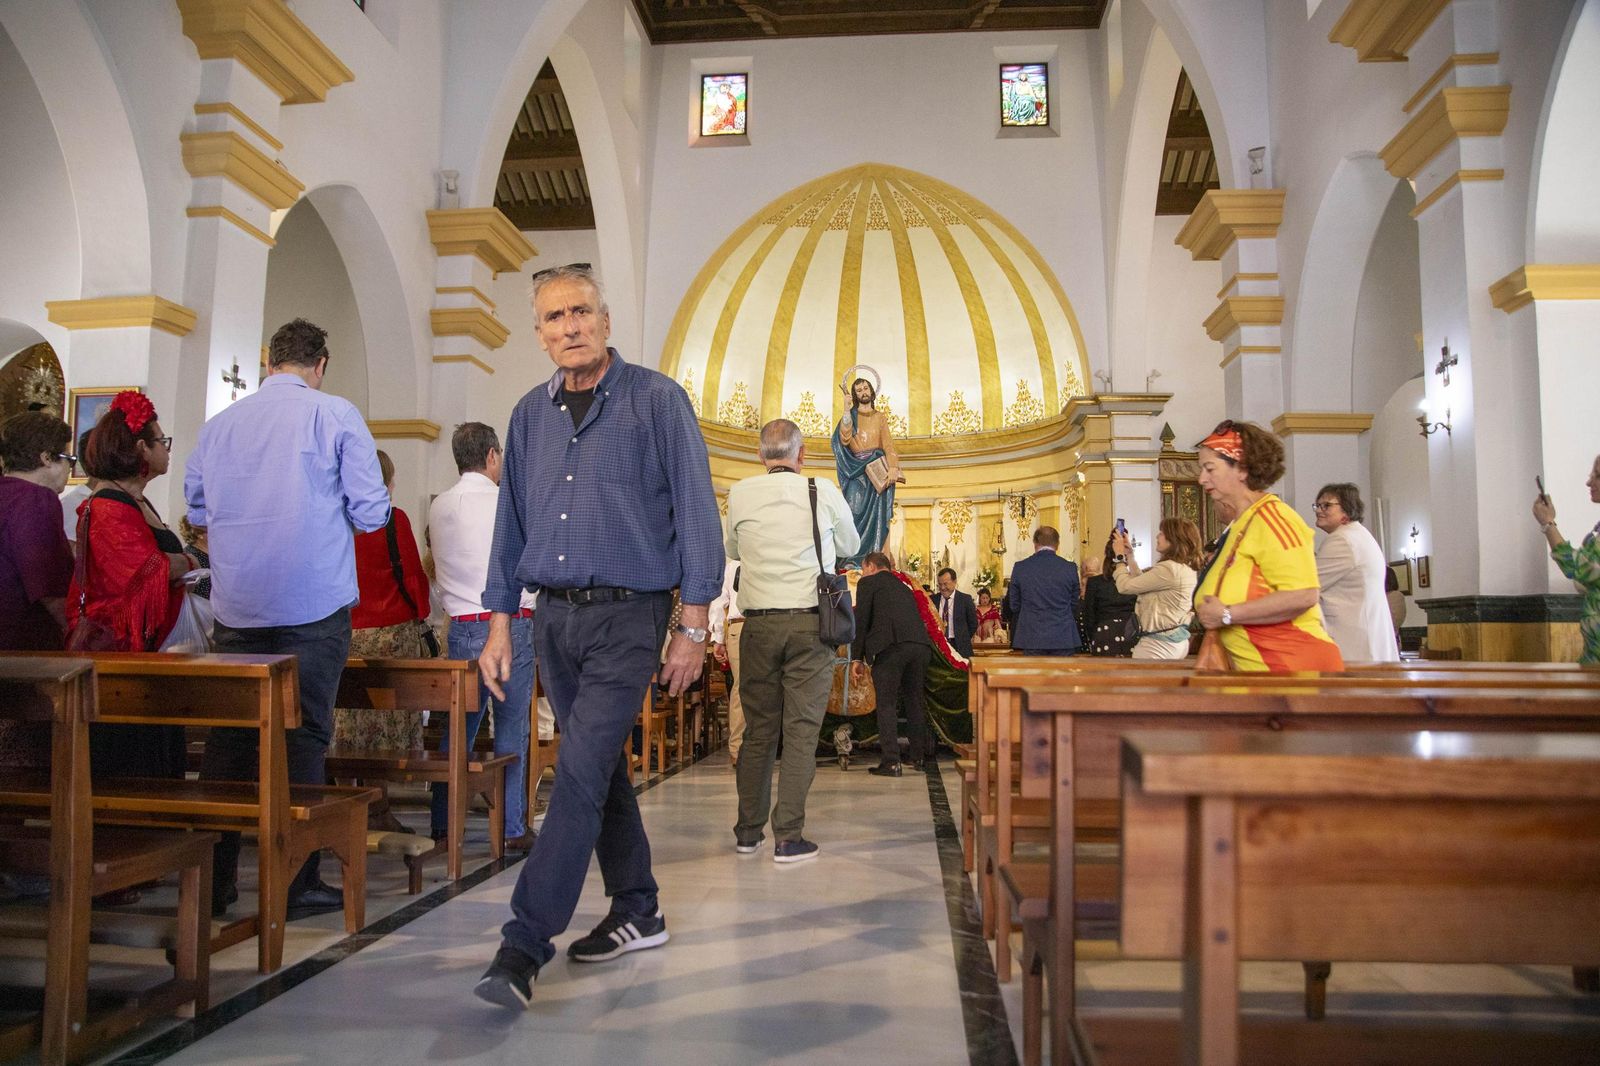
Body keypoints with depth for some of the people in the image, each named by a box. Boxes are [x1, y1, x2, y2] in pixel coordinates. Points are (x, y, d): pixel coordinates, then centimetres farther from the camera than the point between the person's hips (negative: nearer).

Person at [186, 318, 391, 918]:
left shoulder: (218, 424, 8)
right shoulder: (336, 415, -4)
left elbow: (196, 510, 18)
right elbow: (371, 513, -6)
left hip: (236, 604, 4)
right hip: (313, 603, -4)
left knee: (229, 734, 11)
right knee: (303, 735, 3)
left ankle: (213, 879, 17)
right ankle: (295, 883, 7)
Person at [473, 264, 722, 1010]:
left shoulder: (657, 401, -5)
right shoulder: (530, 414, 11)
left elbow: (696, 516, -7)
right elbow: (511, 524, 14)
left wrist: (692, 626, -10)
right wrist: (499, 622, 9)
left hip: (627, 616, -6)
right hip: (553, 615, 6)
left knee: (581, 772, -11)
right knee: (601, 767, 14)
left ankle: (524, 945, -5)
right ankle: (637, 913, 29)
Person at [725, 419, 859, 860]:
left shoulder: (739, 494, 2)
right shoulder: (823, 493, -1)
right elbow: (850, 545, 17)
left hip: (759, 622, 2)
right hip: (810, 620, -2)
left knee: (758, 728, 11)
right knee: (802, 729, 1)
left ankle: (748, 831, 20)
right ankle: (788, 836, 1)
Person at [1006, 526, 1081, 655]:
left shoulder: (1020, 567, -2)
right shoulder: (1070, 568, -2)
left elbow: (1014, 605, 5)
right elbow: (1074, 605, 7)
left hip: (1032, 638, 1)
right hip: (1063, 638, 0)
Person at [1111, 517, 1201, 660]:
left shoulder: (1169, 568, -20)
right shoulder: (1186, 568, 12)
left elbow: (1125, 586, -15)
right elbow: (1141, 582, 19)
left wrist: (1120, 555, -2)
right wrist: (1130, 555, 17)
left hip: (1159, 644, -10)